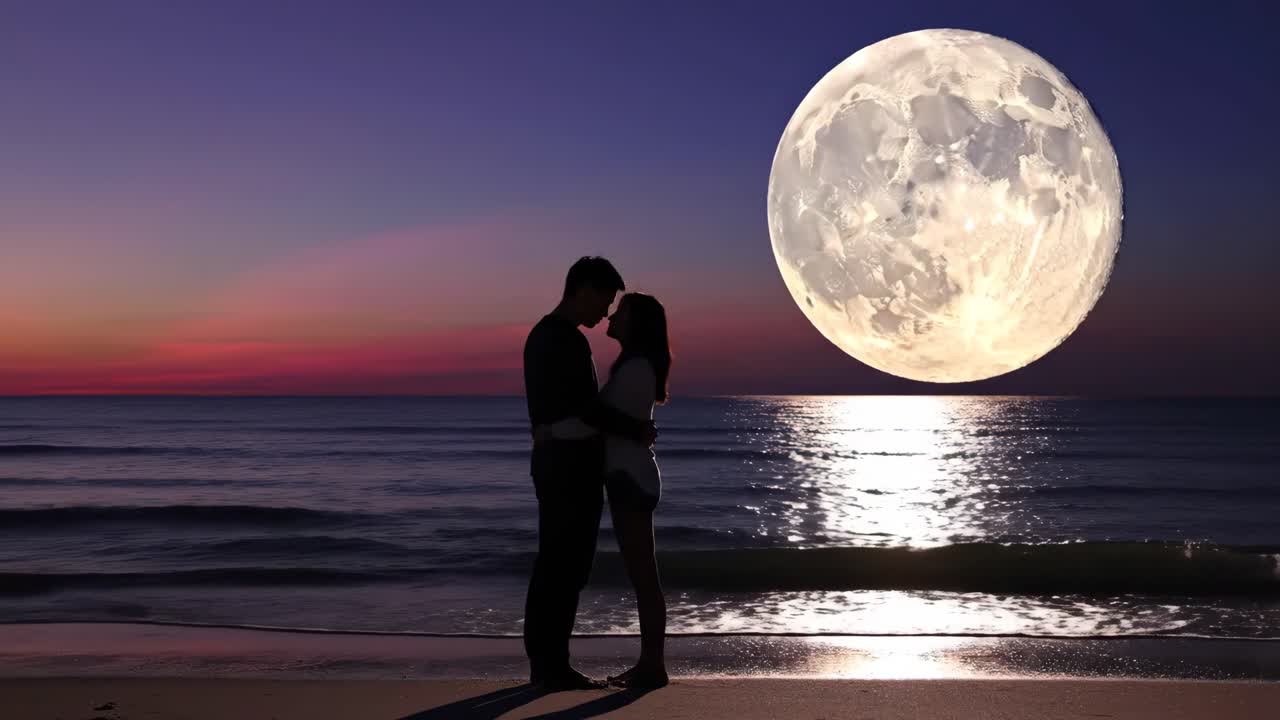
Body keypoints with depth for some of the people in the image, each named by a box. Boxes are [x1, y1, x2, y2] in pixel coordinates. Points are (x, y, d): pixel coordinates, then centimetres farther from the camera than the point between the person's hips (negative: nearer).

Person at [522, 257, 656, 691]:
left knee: (552, 568, 12)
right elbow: (586, 408, -20)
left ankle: (545, 662, 17)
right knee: (566, 569, -4)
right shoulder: (568, 340, -16)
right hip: (573, 470, -10)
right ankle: (552, 666, 1)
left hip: (553, 464, 10)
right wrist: (636, 430, -7)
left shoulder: (541, 334, 16)